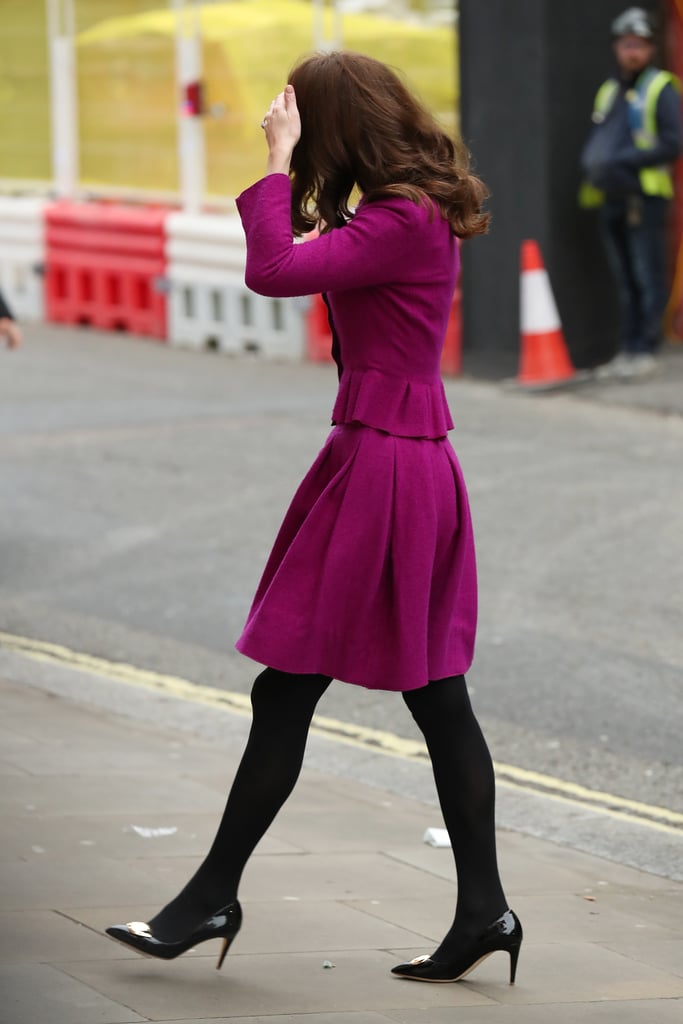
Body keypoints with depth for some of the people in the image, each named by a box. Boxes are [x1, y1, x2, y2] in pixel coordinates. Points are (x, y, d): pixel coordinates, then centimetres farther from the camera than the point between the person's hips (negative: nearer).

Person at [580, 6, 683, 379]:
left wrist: (623, 162, -17)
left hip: (645, 196, -7)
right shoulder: (608, 91, 20)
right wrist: (593, 166, 1)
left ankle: (645, 351, -7)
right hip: (611, 196, 7)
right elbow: (594, 144, 24)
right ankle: (628, 349, 12)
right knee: (625, 281, 9)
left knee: (648, 277, -7)